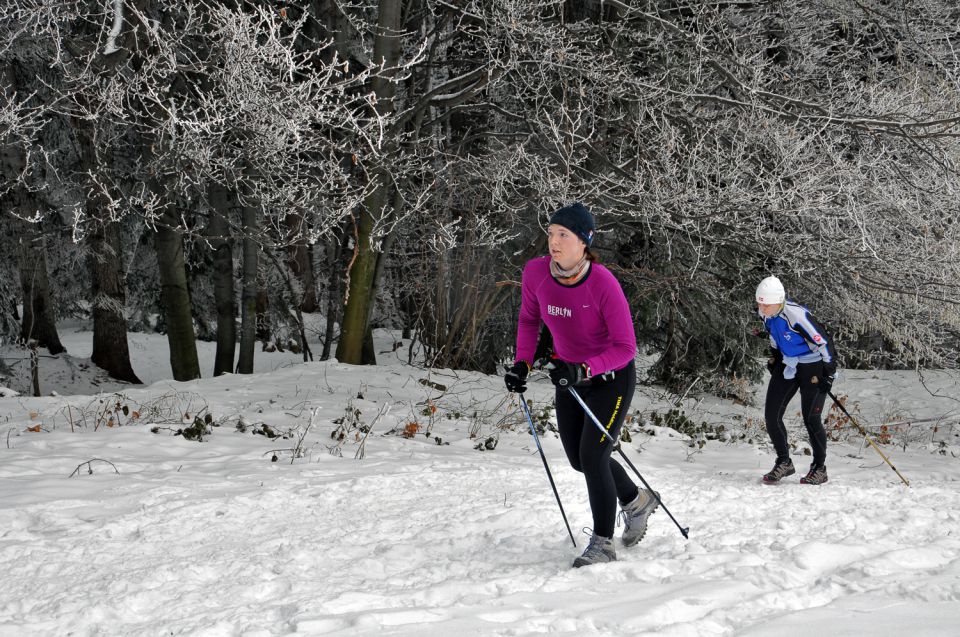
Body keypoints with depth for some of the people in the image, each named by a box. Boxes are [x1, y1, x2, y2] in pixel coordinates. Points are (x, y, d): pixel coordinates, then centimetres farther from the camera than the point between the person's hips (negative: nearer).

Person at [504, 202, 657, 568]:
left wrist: (584, 370, -36)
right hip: (571, 376, 6)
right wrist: (522, 363, -6)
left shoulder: (603, 284, -29)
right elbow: (529, 319, 5)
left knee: (592, 456, -13)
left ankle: (603, 543, 3)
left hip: (612, 377, -6)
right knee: (579, 460, 14)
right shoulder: (536, 273, -15)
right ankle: (636, 501, 40)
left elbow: (625, 348, -24)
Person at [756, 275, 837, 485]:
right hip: (787, 364, 7)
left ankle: (819, 468, 13)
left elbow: (822, 341, -23)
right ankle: (784, 462, 15)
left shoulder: (795, 315, -30)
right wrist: (774, 357, 18)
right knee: (771, 415, 1)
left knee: (811, 419, -4)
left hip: (813, 367, -7)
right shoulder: (767, 313, -7)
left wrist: (829, 373, -20)